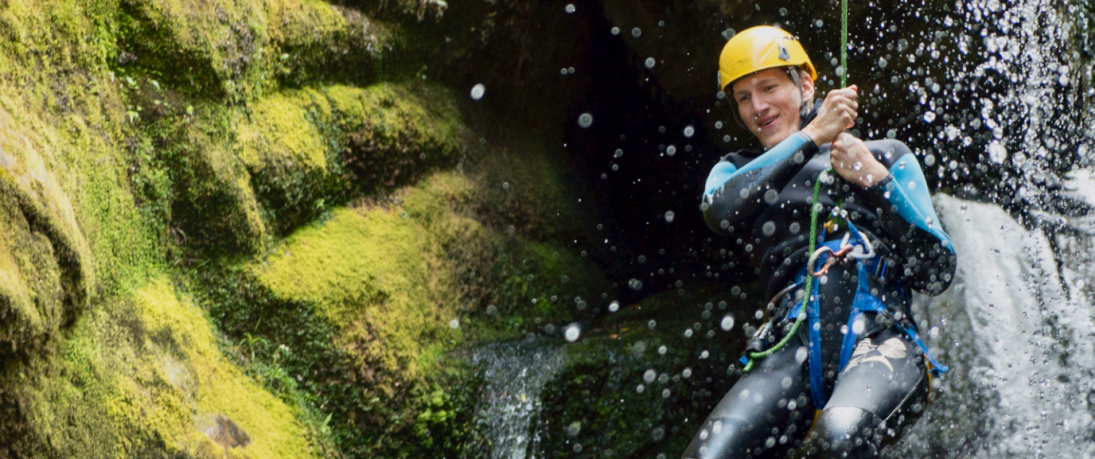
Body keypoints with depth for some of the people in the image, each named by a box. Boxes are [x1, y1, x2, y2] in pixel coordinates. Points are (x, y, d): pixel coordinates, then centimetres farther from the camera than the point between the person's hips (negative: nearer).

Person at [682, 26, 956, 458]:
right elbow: (720, 211, -2)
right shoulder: (737, 172, 26)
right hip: (792, 349, 2)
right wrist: (811, 136, -3)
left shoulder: (885, 157, 22)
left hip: (882, 339, -2)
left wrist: (875, 181, 2)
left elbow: (938, 273, 12)